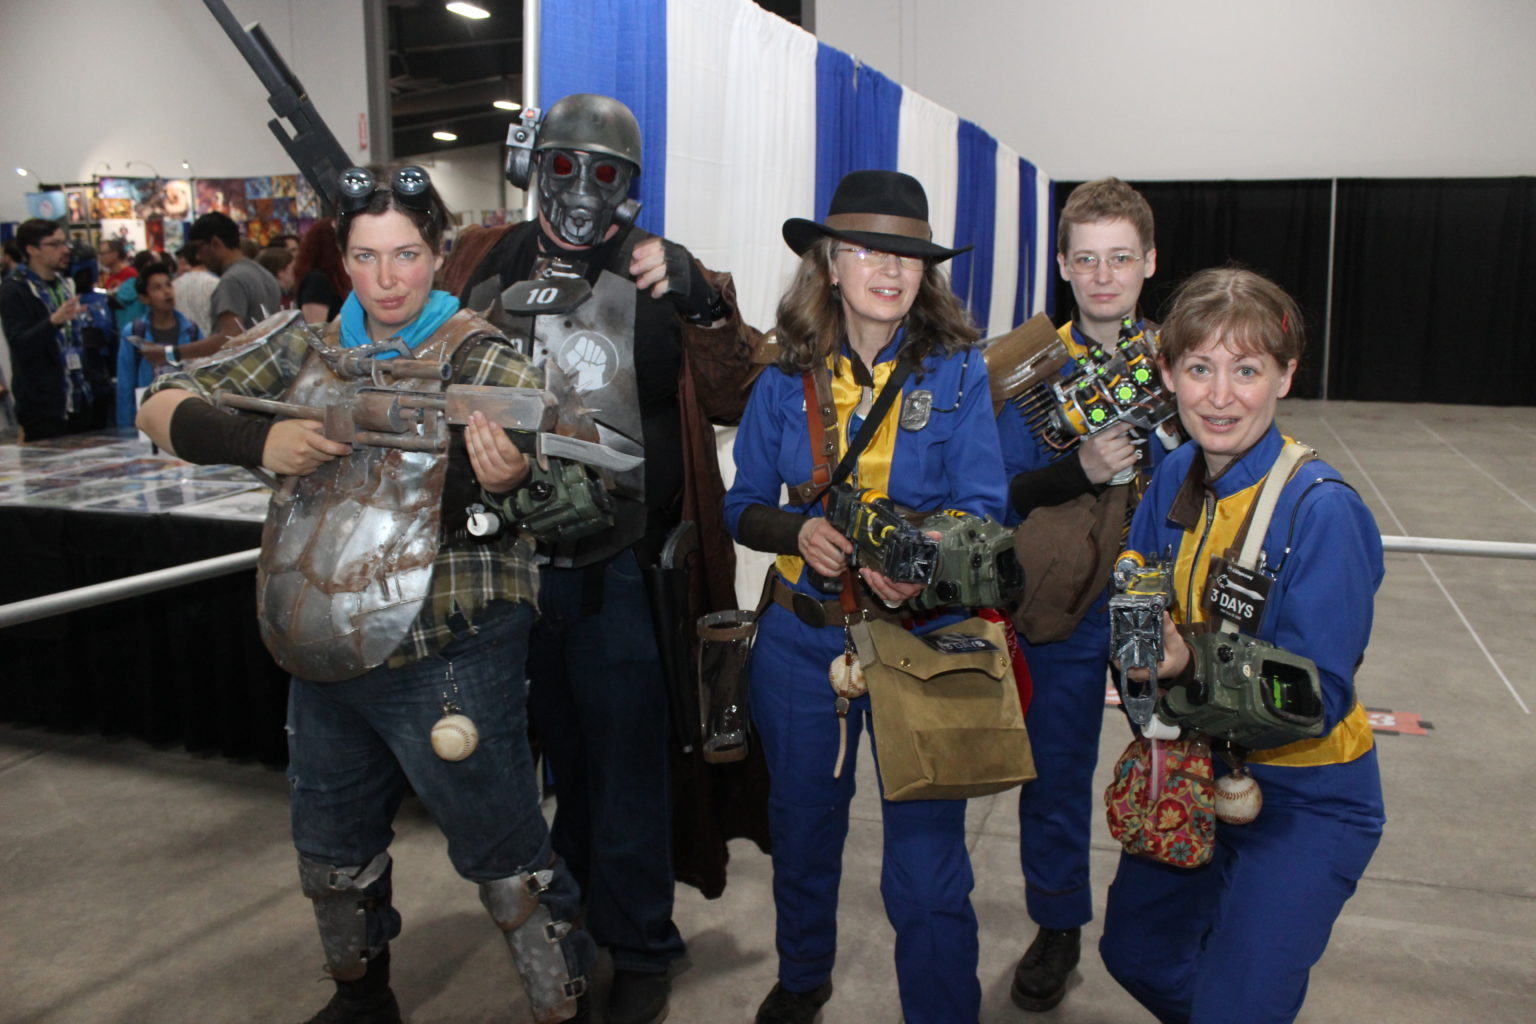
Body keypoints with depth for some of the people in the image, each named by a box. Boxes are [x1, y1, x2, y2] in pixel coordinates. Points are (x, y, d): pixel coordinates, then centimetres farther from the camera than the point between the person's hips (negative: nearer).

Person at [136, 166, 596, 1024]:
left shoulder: (479, 356, -8)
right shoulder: (310, 343, 5)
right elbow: (164, 407, 3)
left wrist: (502, 478, -46)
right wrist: (262, 444, -17)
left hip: (444, 660, -6)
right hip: (322, 655, 6)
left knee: (503, 852, 2)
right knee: (332, 847, 23)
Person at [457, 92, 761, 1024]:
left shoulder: (664, 275, 0)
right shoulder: (494, 265, 6)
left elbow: (732, 399, -8)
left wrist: (700, 302, -22)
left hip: (621, 566, -3)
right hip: (516, 555, 4)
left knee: (625, 761, 5)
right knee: (561, 748, 20)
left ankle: (640, 949, 22)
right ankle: (580, 901, 42)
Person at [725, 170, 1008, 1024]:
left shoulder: (957, 374, -6)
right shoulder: (786, 381, -1)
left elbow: (983, 508, -7)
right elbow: (743, 506, 4)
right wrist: (801, 530, -17)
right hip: (802, 638, 3)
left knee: (926, 862, -1)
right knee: (803, 826, 21)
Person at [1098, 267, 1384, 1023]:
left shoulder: (1322, 509, -25)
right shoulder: (1176, 478, -6)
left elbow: (1319, 698, -25)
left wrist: (1189, 666, -40)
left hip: (1304, 799, -6)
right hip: (1192, 770, 6)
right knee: (1134, 954, 23)